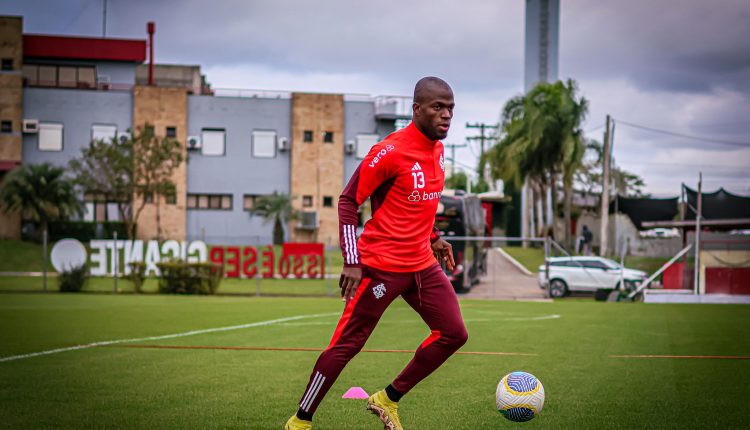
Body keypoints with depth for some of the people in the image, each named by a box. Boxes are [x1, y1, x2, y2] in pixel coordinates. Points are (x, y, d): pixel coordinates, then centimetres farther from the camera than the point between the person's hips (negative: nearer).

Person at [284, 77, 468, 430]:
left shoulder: (437, 149, 9)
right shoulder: (391, 151, -17)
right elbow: (348, 201, -13)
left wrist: (433, 237, 13)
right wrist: (352, 262, -18)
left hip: (421, 264, 8)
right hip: (381, 265, -8)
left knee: (453, 334, 2)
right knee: (347, 344, -4)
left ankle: (388, 400, 15)